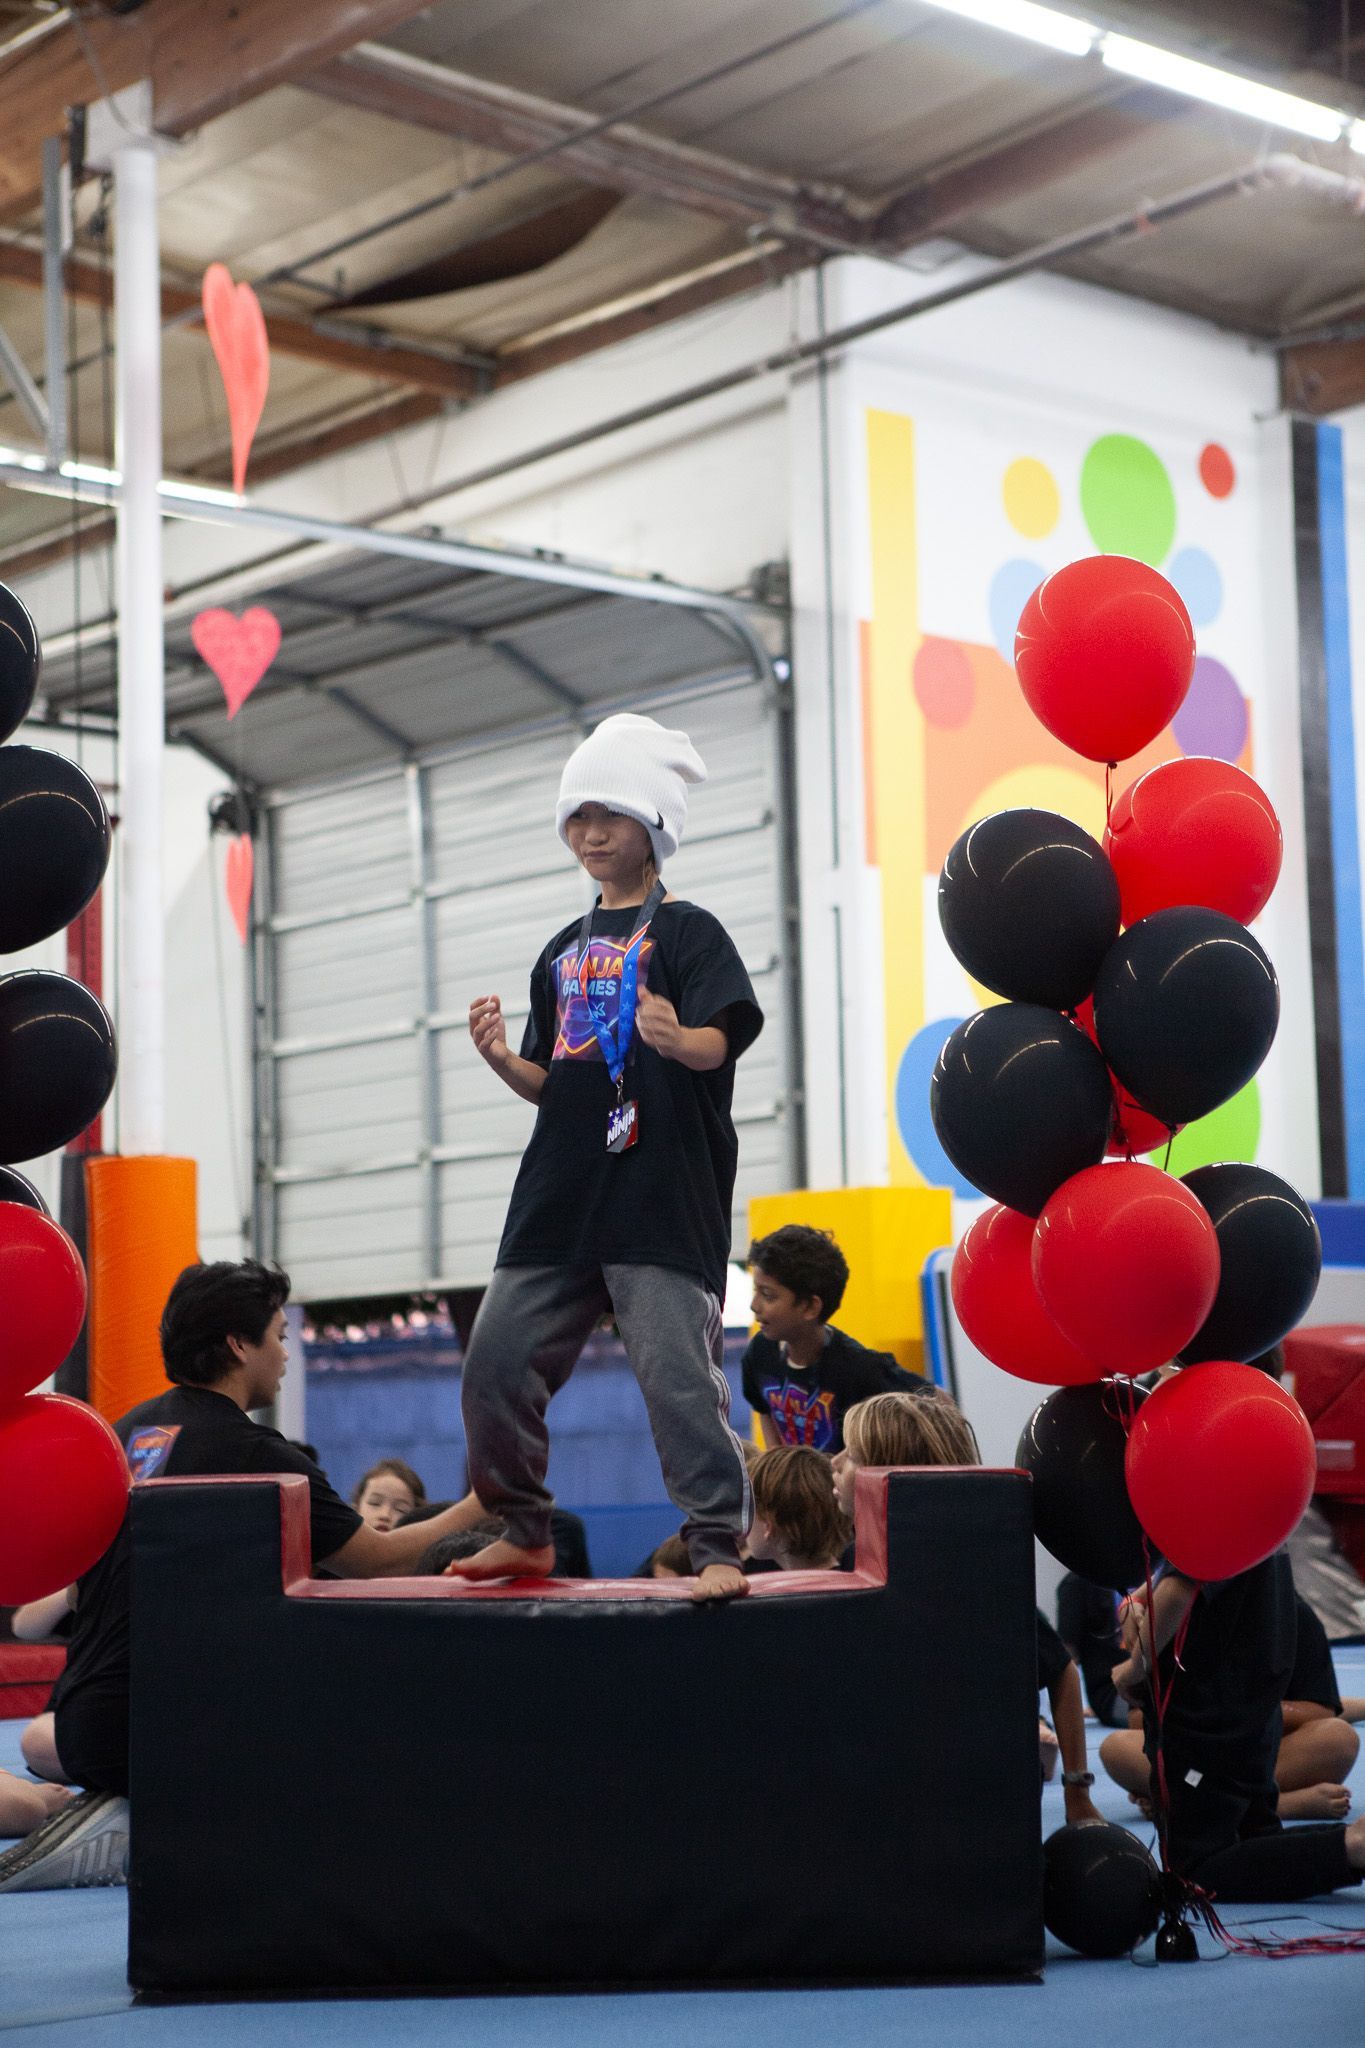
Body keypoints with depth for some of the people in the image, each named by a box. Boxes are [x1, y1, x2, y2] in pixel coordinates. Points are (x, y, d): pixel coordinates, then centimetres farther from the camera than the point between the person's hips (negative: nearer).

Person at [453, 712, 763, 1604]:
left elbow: (718, 1043, -12)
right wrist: (502, 1058, -1)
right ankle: (525, 1531, 20)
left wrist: (675, 1039, -34)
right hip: (559, 1198, 7)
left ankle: (719, 1545, -3)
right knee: (497, 1362, 5)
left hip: (664, 1199, -6)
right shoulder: (563, 952, 19)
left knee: (679, 1371, -11)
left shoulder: (687, 930, 2)